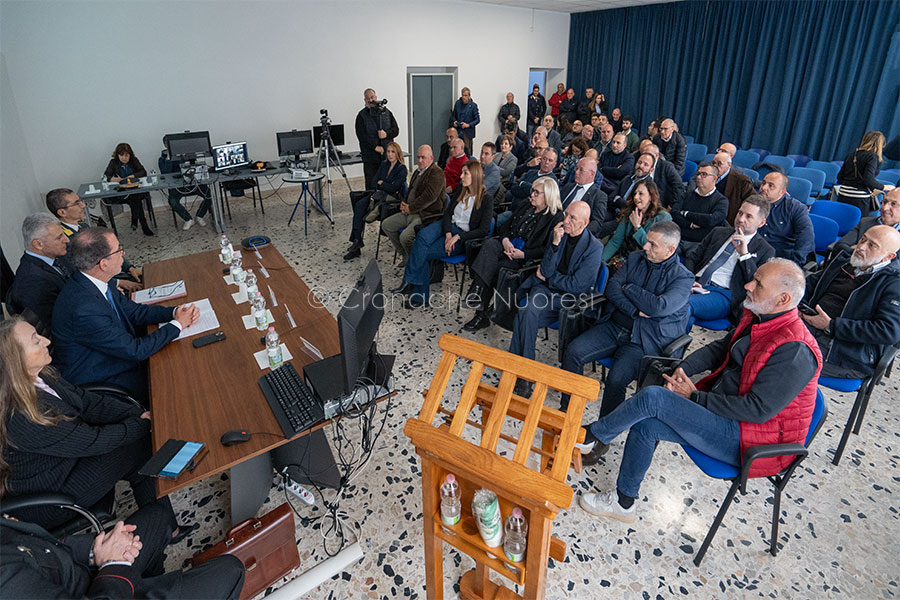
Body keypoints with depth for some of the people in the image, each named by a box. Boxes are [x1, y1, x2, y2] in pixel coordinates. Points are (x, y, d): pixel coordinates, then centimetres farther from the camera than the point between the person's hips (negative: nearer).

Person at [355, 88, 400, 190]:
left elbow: (396, 130, 8)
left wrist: (386, 134, -14)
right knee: (371, 185, -2)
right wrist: (375, 147, -16)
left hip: (387, 155, 2)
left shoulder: (386, 112, 10)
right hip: (370, 158, -2)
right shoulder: (362, 115, 1)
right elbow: (361, 135, -7)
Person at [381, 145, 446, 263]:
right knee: (386, 224, 7)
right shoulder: (418, 172, 18)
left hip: (426, 215, -10)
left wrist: (410, 208, -17)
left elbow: (429, 196, -24)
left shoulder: (437, 173, -13)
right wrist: (405, 205, 6)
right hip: (410, 212, 10)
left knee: (405, 237, -27)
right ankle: (404, 255, 14)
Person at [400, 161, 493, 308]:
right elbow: (448, 212, 6)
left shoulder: (486, 199, -10)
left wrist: (457, 237, -22)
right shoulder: (461, 190, 8)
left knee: (422, 253, -23)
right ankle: (409, 282, -27)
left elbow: (483, 230, -15)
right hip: (449, 226, 6)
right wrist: (448, 233, -13)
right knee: (422, 236, -27)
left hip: (464, 237, -5)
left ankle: (420, 296, -11)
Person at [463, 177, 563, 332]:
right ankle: (477, 291, -38)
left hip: (527, 258, -6)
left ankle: (481, 314, -21)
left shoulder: (556, 218, -4)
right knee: (489, 244, -28)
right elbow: (506, 225, 18)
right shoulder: (526, 207, 17)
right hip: (508, 246, 6)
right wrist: (505, 239, -5)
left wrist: (523, 254, -19)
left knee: (492, 267, -27)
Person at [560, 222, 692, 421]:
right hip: (613, 326, 6)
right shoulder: (635, 258, 10)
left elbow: (658, 307, -22)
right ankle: (566, 409, 1)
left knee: (616, 378, -28)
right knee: (573, 351, -14)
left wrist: (627, 287, -8)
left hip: (645, 339, -5)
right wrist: (635, 311, -14)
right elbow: (611, 288, 1)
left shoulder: (682, 277, -7)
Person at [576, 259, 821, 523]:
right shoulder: (757, 318, 2)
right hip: (725, 414, 8)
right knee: (646, 425, -6)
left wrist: (695, 397, -17)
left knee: (652, 397, -21)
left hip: (747, 441, -8)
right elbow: (721, 347, 16)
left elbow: (758, 410, -25)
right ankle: (623, 502, 11)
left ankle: (591, 436, 1)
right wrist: (684, 368, -2)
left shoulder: (794, 352, -25)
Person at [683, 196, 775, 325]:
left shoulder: (765, 251, 9)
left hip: (723, 294, -4)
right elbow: (692, 256, 18)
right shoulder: (718, 232, 22)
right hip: (696, 285, 4)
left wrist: (745, 255, -10)